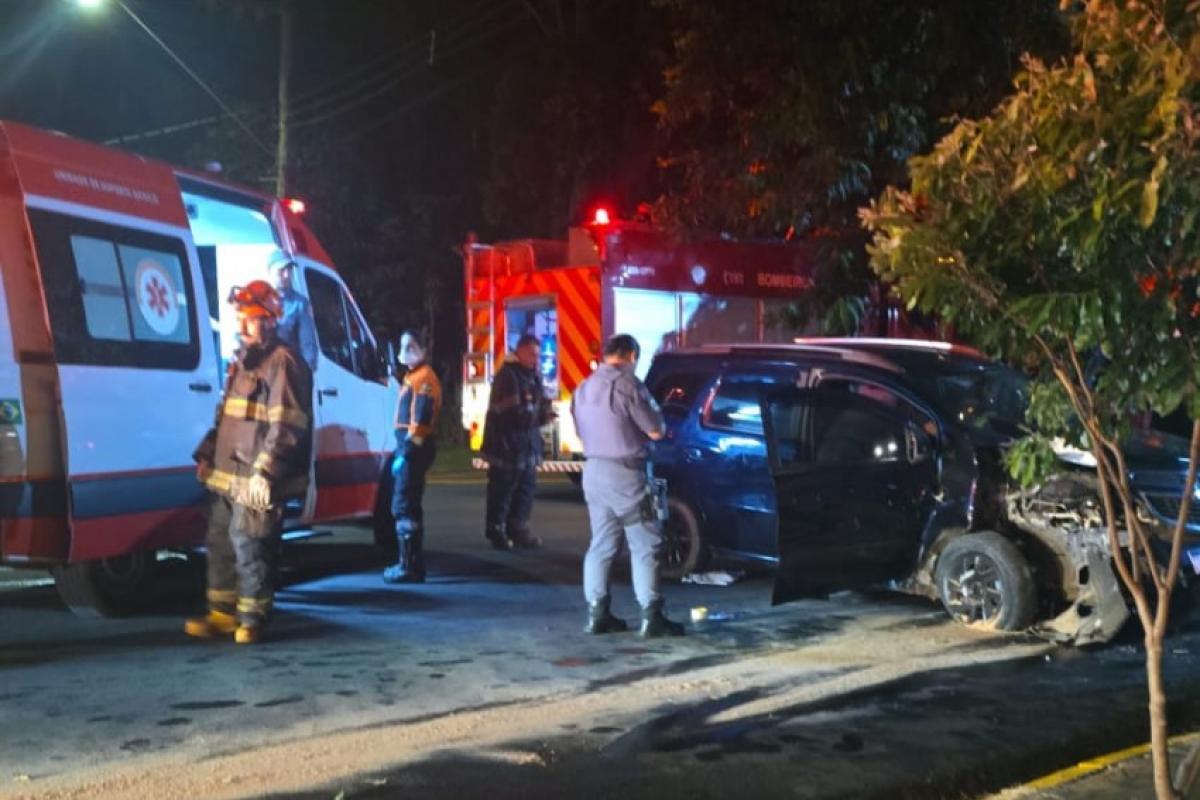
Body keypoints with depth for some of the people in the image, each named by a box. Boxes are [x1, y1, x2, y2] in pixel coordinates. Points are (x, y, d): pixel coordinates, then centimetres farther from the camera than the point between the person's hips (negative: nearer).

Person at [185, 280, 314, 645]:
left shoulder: (282, 363, -12)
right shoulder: (242, 362, 19)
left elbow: (286, 426, -19)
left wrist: (264, 471, -24)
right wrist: (207, 455, 21)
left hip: (257, 482, -10)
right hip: (227, 476, 10)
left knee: (249, 547, -5)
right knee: (220, 542, 15)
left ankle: (252, 618, 7)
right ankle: (222, 613, 27)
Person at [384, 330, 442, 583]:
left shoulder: (424, 377, -12)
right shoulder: (413, 376, 21)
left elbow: (421, 420, -21)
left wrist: (405, 452, -24)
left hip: (414, 448, -11)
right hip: (409, 446, 11)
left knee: (404, 507, -11)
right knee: (407, 506, 15)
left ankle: (410, 567, -10)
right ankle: (410, 562, 22)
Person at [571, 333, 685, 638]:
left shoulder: (583, 388, 10)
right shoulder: (627, 384, -14)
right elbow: (655, 431, -11)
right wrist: (654, 411, 8)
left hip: (593, 470, 8)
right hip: (624, 472, -8)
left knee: (601, 543, 13)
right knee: (645, 545, -2)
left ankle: (597, 613, 13)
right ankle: (651, 616, -3)